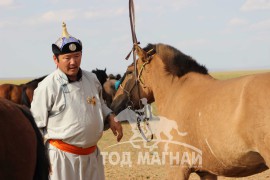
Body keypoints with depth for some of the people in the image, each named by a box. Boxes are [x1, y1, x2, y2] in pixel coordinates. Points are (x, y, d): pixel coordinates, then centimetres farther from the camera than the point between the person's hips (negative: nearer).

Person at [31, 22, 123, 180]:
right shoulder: (47, 87, -13)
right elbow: (37, 127, -8)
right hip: (62, 157, -6)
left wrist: (111, 118, 5)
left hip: (92, 154, 6)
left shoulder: (92, 79, 4)